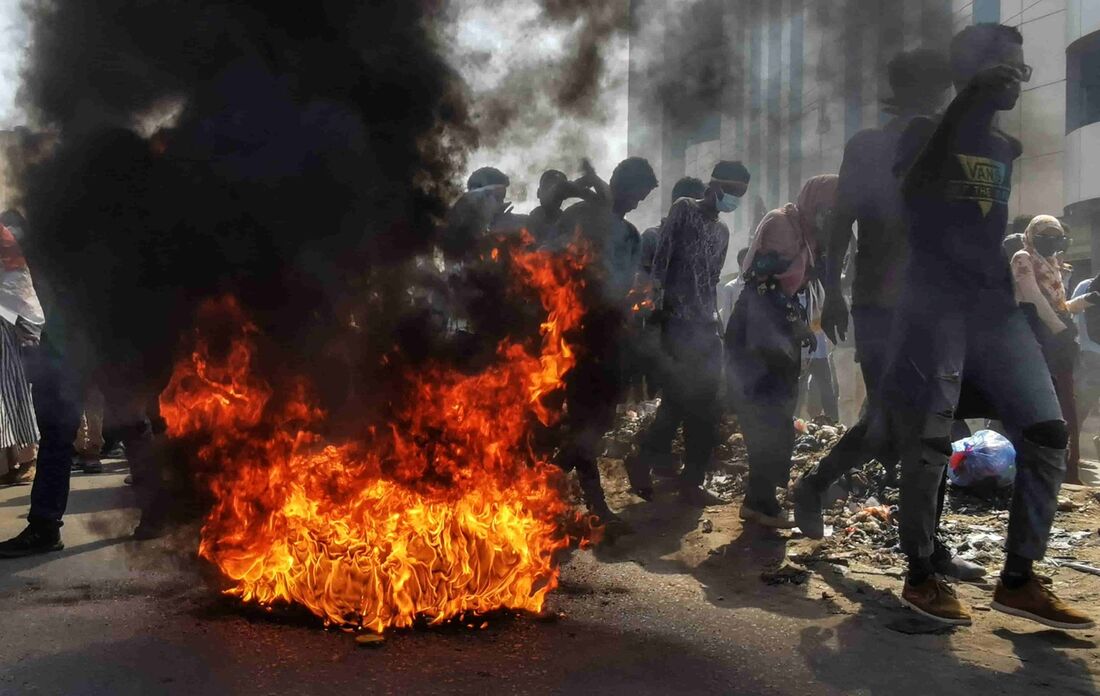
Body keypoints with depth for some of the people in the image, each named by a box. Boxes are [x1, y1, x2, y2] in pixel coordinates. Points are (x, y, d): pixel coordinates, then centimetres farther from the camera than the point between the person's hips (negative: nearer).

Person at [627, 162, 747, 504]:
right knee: (681, 400, -9)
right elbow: (660, 260, -10)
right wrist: (655, 308, -19)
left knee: (704, 406, 3)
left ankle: (691, 480, 10)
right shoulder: (683, 210, -1)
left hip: (706, 327, 7)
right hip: (678, 323, -7)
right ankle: (643, 460, 8)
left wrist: (715, 321, 14)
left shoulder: (722, 231, 20)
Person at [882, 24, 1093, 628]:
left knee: (1046, 430, -5)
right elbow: (913, 190, -17)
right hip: (934, 301, -6)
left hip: (997, 303, 6)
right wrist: (968, 100, -18)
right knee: (928, 442, -7)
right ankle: (920, 575, 6)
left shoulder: (1009, 148, 20)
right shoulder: (927, 131, 3)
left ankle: (1019, 579, 1)